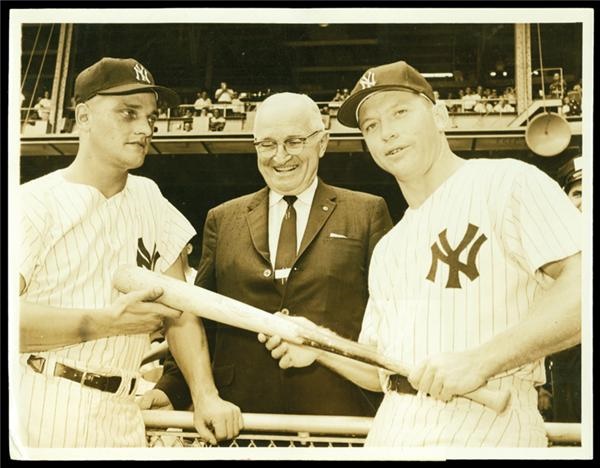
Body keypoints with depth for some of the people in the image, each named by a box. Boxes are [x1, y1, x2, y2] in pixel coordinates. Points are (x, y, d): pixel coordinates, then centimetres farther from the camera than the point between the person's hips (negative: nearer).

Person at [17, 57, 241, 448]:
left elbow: (178, 311, 9)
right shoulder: (35, 203, -7)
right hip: (41, 414, -4)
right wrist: (105, 321, -22)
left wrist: (206, 395, -2)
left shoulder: (149, 199, 10)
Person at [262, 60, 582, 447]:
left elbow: (582, 285, -15)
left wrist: (481, 359, -21)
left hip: (485, 429, -6)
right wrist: (319, 347, 4)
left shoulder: (507, 181, -3)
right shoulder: (387, 251, 18)